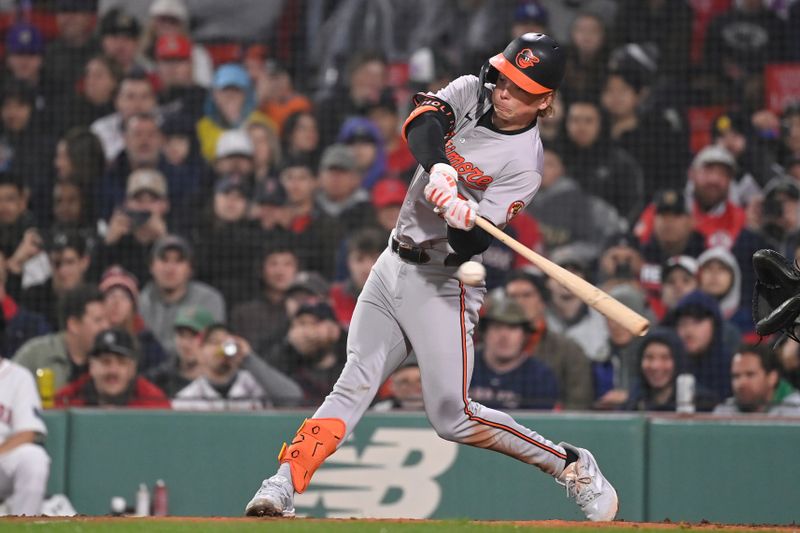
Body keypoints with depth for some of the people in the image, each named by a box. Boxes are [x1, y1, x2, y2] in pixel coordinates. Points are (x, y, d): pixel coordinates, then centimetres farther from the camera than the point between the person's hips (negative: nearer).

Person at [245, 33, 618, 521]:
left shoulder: (525, 162, -15)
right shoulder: (472, 92, 1)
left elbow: (471, 247, -21)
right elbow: (422, 121, -19)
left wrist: (465, 220, -44)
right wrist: (439, 168, -38)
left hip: (443, 283, -5)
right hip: (394, 266, 5)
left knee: (452, 417, -9)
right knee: (355, 384, -5)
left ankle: (572, 465, 6)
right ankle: (283, 487, -12)